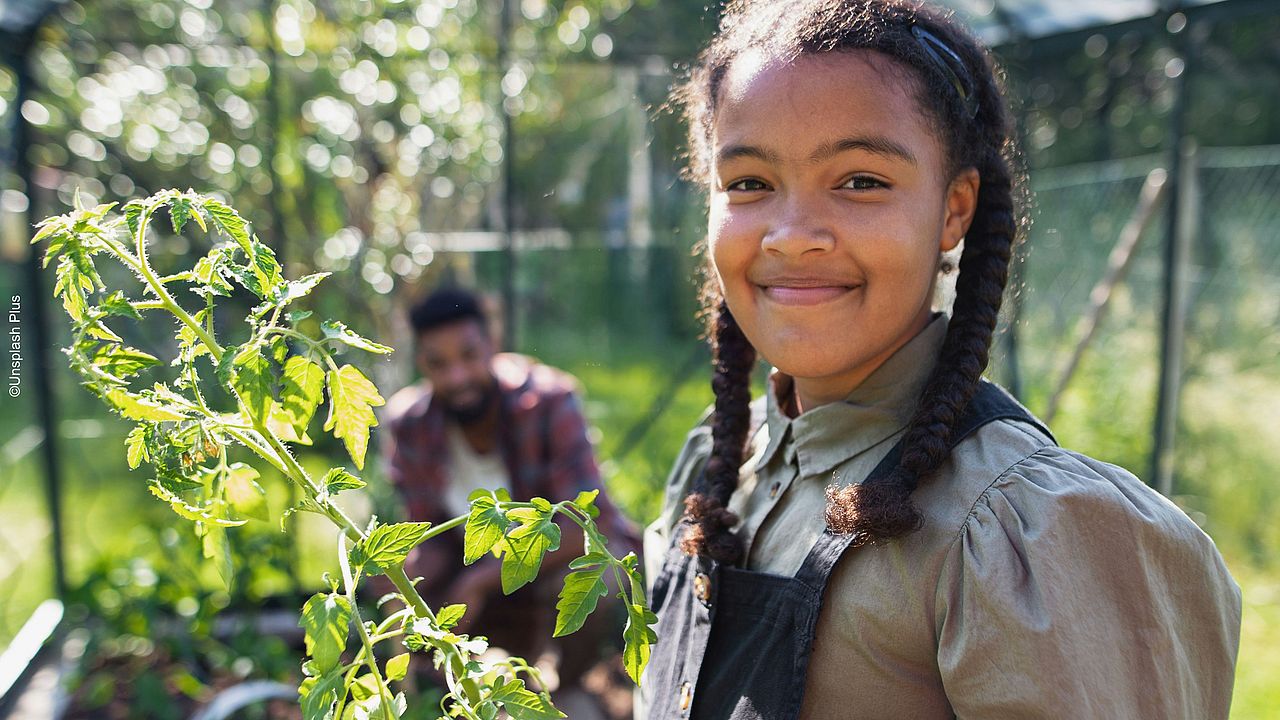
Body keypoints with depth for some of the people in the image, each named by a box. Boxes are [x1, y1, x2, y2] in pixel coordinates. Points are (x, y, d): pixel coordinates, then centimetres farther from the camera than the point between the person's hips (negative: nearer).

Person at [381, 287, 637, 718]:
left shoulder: (548, 400, -26)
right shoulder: (410, 422, -13)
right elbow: (435, 535, -6)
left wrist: (479, 581, -36)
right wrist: (410, 575, -29)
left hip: (567, 553, -4)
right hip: (487, 568, 5)